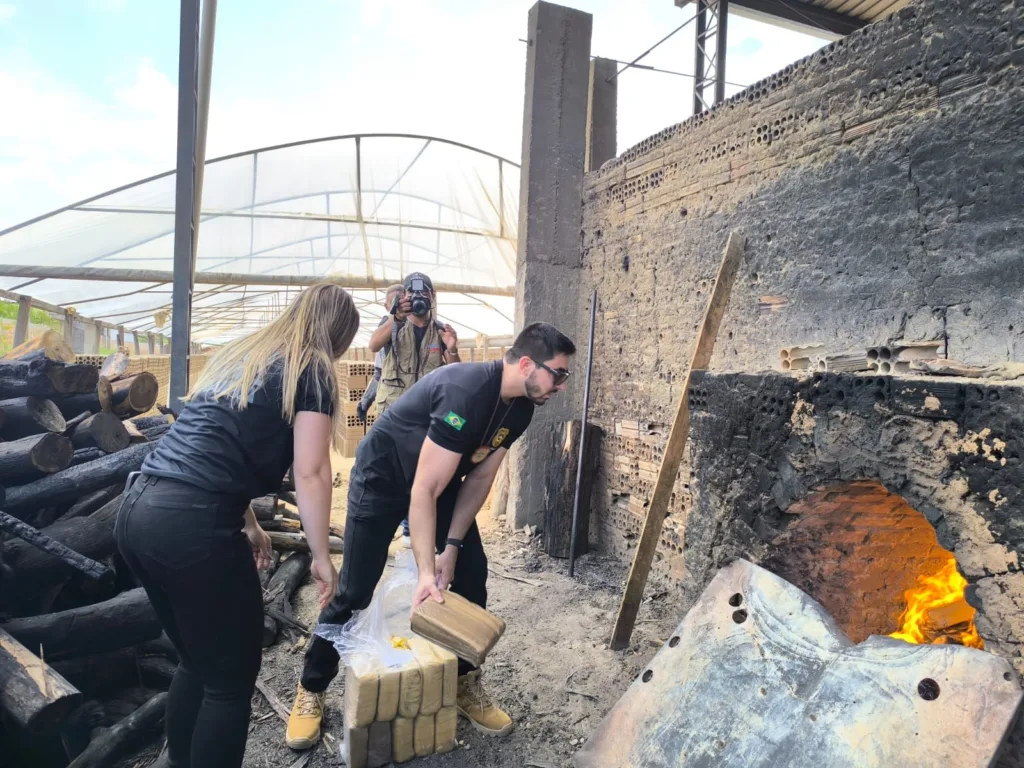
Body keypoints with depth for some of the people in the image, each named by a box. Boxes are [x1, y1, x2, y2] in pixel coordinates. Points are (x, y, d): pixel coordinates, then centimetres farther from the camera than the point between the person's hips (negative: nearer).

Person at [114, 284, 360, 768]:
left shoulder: (237, 355, 22)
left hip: (137, 510, 9)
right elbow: (310, 473, -8)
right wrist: (321, 557, 0)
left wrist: (246, 522, 29)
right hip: (191, 523, -9)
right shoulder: (311, 369, -1)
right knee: (232, 676, 8)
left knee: (196, 662, 23)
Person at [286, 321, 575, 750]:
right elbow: (424, 489, -35)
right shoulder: (465, 393, -37)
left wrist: (452, 546, -11)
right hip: (383, 478, -7)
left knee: (471, 574, 0)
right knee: (354, 591, -3)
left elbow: (480, 477, -5)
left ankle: (465, 683, 18)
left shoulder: (520, 408, -11)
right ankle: (311, 691, 19)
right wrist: (426, 571, -34)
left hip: (442, 479, 7)